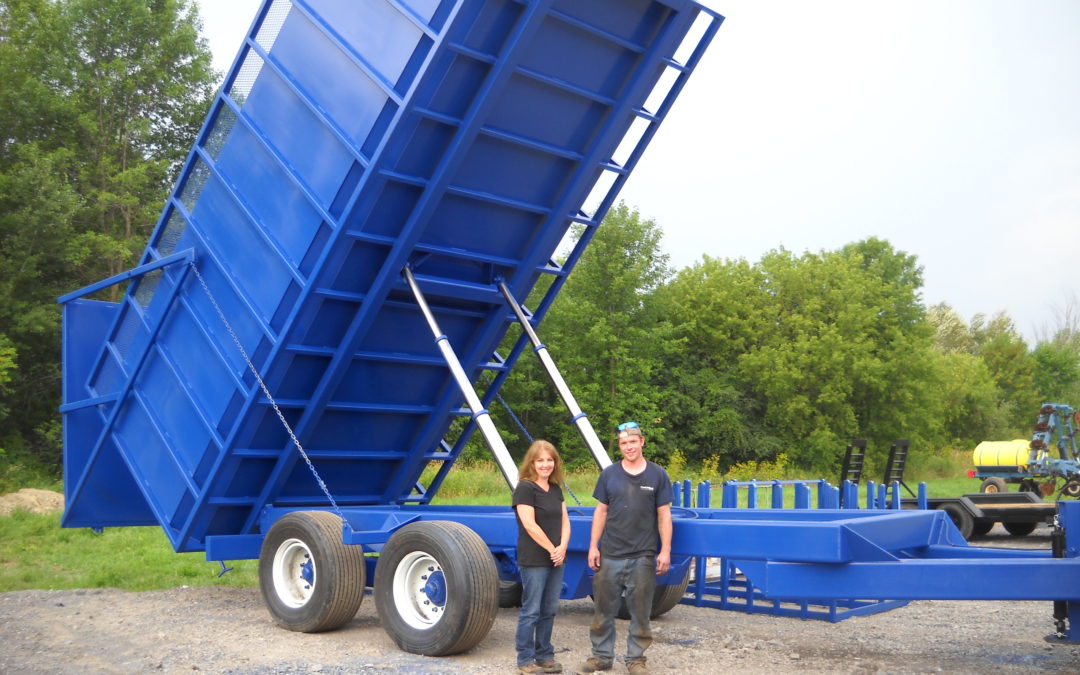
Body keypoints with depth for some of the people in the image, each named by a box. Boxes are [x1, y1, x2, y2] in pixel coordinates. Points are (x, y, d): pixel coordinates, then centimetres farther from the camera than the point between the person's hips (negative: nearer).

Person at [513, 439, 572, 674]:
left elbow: (564, 520, 10)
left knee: (549, 610, 12)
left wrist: (562, 547, -7)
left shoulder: (556, 489, 13)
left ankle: (545, 656, 22)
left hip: (556, 560, 7)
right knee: (531, 611, -1)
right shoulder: (525, 488, -10)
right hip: (533, 561, -7)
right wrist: (552, 549, -13)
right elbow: (529, 525, -17)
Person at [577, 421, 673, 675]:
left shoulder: (657, 475, 1)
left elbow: (664, 515, 2)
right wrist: (593, 546, 2)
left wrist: (665, 551, -4)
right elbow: (601, 511, 7)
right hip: (610, 556, 1)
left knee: (640, 611, 6)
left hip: (643, 557, -1)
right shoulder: (609, 474, 5)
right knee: (604, 608, 8)